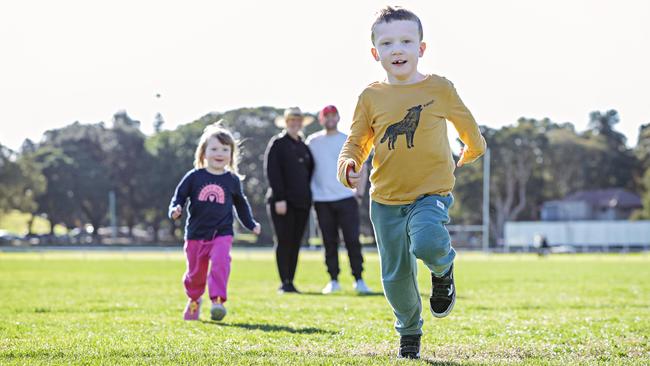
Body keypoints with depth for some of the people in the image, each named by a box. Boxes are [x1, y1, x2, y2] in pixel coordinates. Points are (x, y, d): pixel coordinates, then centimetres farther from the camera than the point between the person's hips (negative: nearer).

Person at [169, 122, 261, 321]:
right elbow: (179, 196, 3)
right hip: (196, 234, 1)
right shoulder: (194, 177, -3)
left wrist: (251, 224, 18)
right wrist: (175, 209, -18)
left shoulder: (232, 180, 3)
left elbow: (240, 204, 18)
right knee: (195, 271, 12)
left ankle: (218, 299, -27)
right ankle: (194, 299, 38)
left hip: (222, 233, 0)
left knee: (220, 262, -26)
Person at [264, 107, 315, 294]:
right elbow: (272, 172, -8)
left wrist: (307, 196, 9)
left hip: (302, 201, 6)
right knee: (284, 241, -7)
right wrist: (279, 198, -15)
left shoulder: (304, 147, 18)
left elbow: (310, 171, 22)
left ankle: (290, 282, 8)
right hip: (282, 201, -5)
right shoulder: (277, 144, 0)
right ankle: (284, 283, -5)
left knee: (296, 242, 4)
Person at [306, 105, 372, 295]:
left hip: (346, 198, -1)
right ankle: (333, 281, 9)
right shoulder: (312, 141, 9)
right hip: (322, 199, 1)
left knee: (352, 240, -6)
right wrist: (307, 194, 5)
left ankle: (358, 280, -2)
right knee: (329, 242, 4)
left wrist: (359, 192, -2)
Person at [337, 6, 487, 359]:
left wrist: (471, 151, 31)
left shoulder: (439, 88, -4)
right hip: (385, 199, 3)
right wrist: (348, 165, -15)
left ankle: (443, 270, 4)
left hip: (431, 193, -3)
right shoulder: (371, 97, 1)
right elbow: (355, 142, 6)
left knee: (427, 243, -32)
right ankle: (409, 331, 33)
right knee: (396, 275, 8)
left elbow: (467, 126, 14)